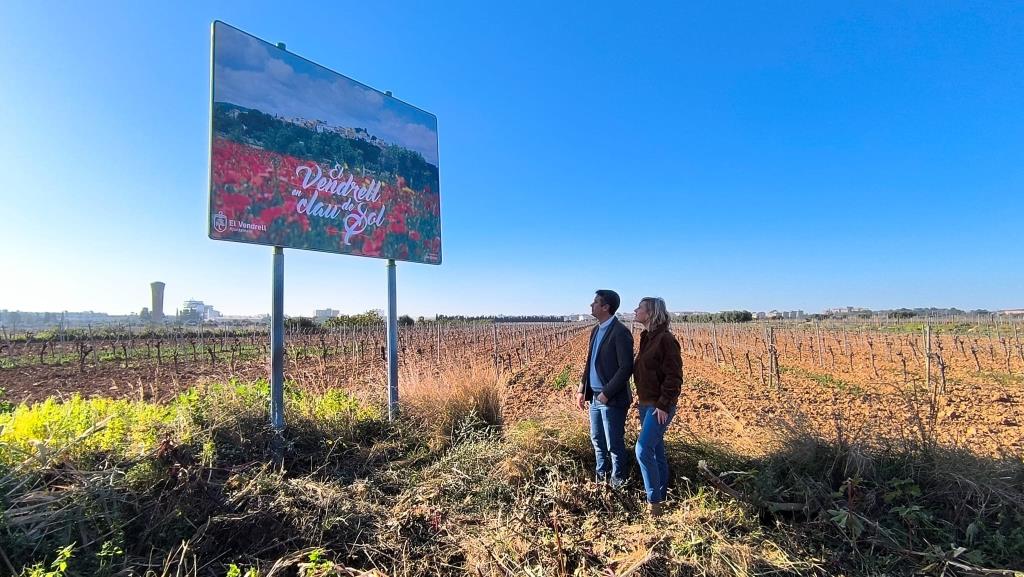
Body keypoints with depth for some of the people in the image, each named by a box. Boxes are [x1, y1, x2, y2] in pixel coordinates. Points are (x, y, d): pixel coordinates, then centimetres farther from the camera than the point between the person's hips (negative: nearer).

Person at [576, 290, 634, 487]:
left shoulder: (620, 332, -16)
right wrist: (582, 390, 10)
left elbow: (626, 368, -19)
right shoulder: (596, 330, 10)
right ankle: (601, 474, 38)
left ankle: (617, 480, 26)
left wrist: (606, 393, -18)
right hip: (595, 397, 8)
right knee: (597, 440, 19)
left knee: (614, 444, 7)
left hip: (612, 399, -8)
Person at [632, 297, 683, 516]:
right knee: (656, 450, 16)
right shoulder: (646, 337, 8)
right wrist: (641, 398, 14)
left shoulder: (666, 339, -17)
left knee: (643, 450, -10)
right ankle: (661, 495, 29)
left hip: (660, 405, -8)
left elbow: (674, 376, -18)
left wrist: (664, 405, -19)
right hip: (646, 403, 8)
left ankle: (654, 500, 5)